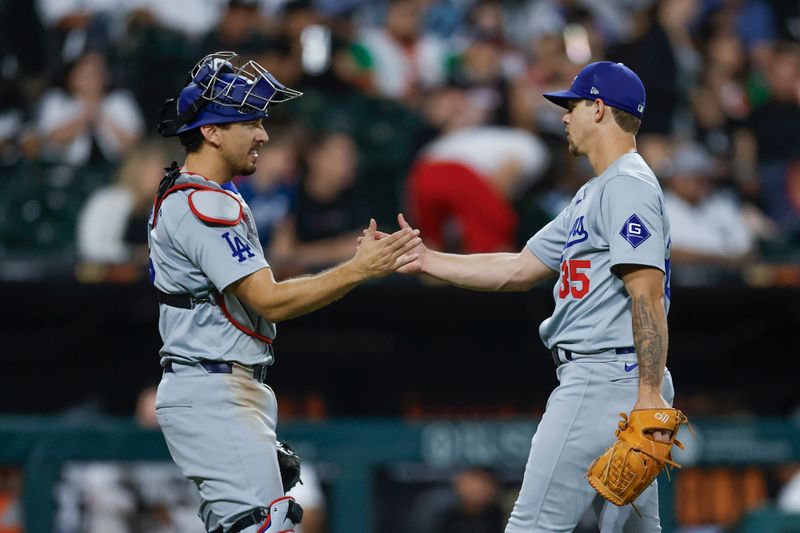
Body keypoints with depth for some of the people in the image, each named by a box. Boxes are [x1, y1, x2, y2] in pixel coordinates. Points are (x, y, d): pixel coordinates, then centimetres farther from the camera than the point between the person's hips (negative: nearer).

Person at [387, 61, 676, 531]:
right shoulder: (592, 196, 23)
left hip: (607, 378, -11)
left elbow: (647, 294, -20)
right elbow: (518, 270, 25)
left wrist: (651, 395, -28)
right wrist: (425, 260, 23)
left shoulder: (629, 185, -11)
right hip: (596, 378, 11)